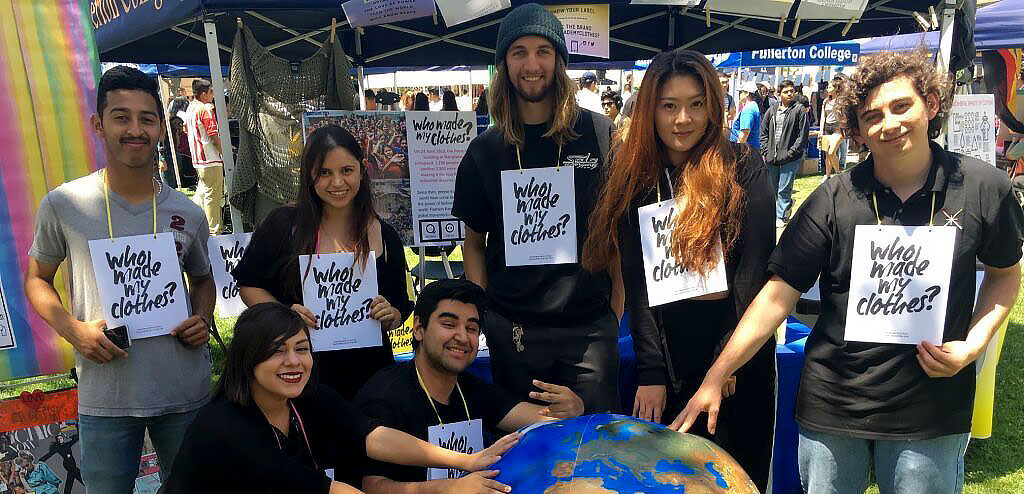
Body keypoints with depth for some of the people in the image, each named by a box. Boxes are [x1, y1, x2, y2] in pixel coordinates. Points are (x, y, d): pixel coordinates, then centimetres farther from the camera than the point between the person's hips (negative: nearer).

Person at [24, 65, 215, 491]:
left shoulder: (187, 214, 1)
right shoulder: (62, 205, -5)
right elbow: (36, 278, 7)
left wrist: (203, 319, -4)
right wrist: (72, 329, -10)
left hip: (186, 394, 2)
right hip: (104, 399, -2)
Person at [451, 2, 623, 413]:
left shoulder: (599, 134, -1)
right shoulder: (485, 150, 3)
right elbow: (474, 242, 10)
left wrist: (616, 309, 1)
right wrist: (483, 314, 1)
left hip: (589, 325, -1)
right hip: (512, 329, 2)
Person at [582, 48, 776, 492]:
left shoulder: (743, 168, -4)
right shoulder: (634, 179, 2)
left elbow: (755, 265, -9)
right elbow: (636, 281, -2)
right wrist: (650, 372, -9)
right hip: (668, 356, 2)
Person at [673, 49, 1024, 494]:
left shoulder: (984, 189, -5)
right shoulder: (834, 199, -9)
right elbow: (778, 295, -11)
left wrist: (974, 344, -7)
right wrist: (715, 377, -16)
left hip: (932, 412, 1)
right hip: (830, 405, 0)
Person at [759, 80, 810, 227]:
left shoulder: (800, 110, -3)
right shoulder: (772, 110, 9)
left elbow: (802, 135, -6)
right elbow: (764, 132, 13)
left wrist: (791, 152, -11)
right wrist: (765, 151, 4)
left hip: (790, 158, -4)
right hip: (771, 158, 5)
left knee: (784, 190, -2)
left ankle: (781, 217, 8)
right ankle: (771, 215, 27)